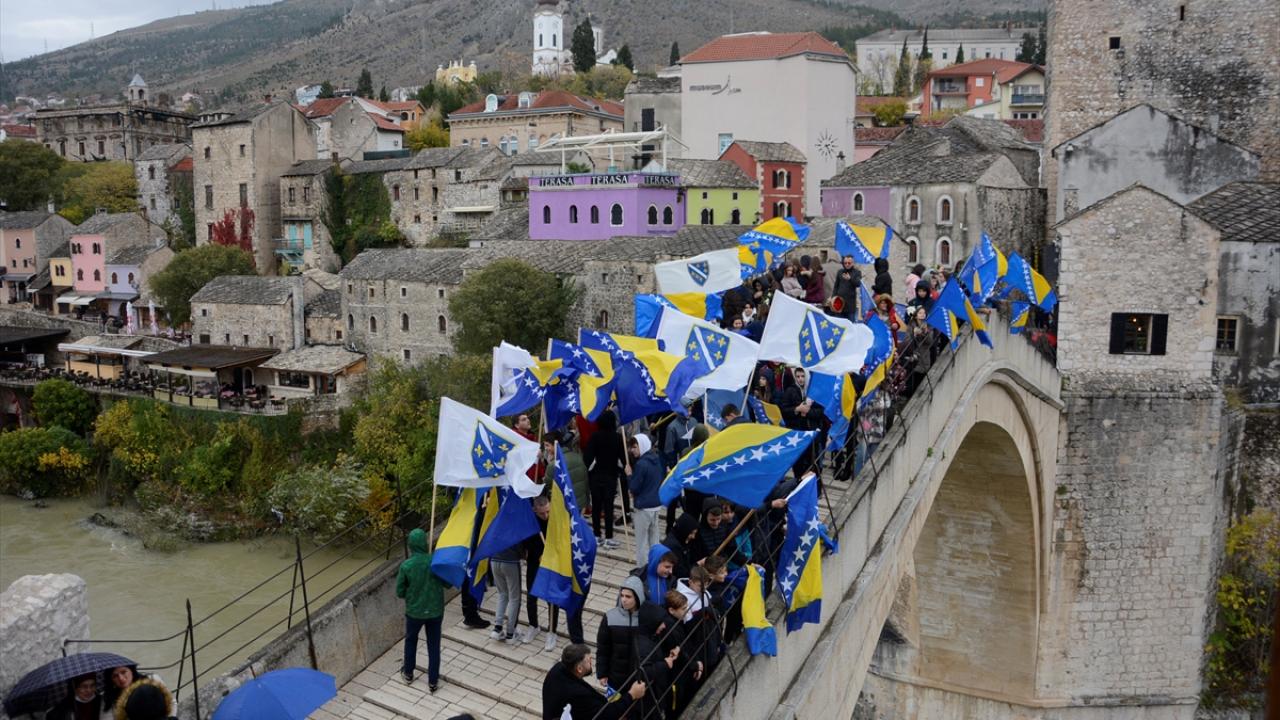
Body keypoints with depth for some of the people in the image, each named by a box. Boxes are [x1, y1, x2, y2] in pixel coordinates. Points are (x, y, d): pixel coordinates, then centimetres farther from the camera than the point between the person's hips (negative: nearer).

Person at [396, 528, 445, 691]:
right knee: (434, 645, 15)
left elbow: (399, 593, -9)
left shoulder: (406, 566, -18)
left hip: (414, 611, 0)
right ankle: (433, 681, 21)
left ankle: (408, 673, 41)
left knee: (410, 641, 25)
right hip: (435, 611, 0)